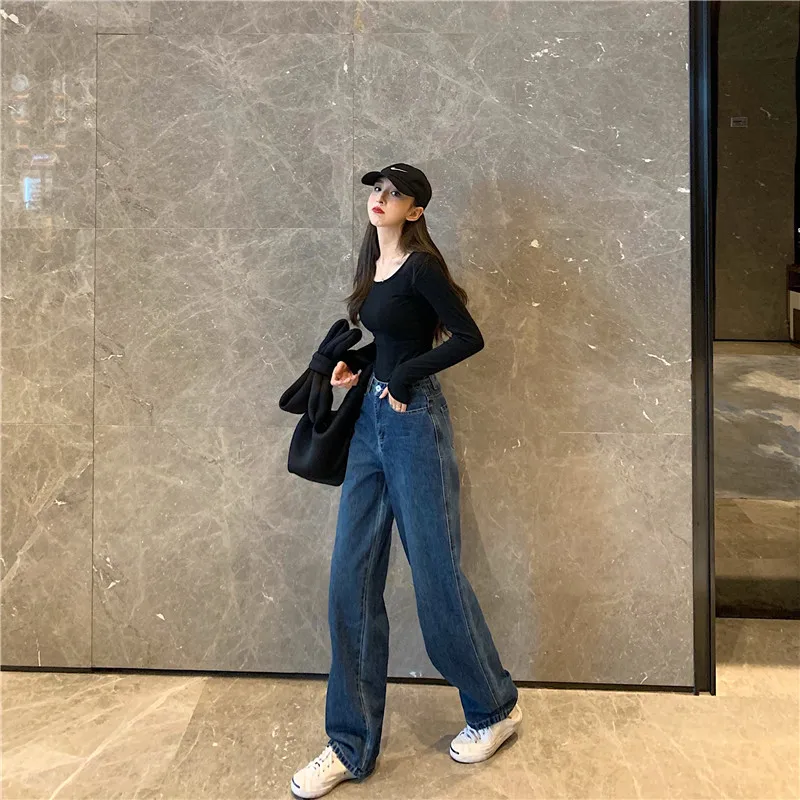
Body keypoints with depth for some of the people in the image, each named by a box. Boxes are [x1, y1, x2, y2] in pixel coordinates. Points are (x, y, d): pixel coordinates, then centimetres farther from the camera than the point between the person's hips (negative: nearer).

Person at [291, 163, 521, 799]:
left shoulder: (421, 266, -8)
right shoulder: (373, 264, 16)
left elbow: (469, 337, -12)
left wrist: (405, 376, -14)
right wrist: (356, 360, 8)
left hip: (414, 420, -8)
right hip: (371, 419, 8)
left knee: (435, 571, 2)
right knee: (352, 578, 4)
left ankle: (497, 707, 28)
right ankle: (353, 744, 16)